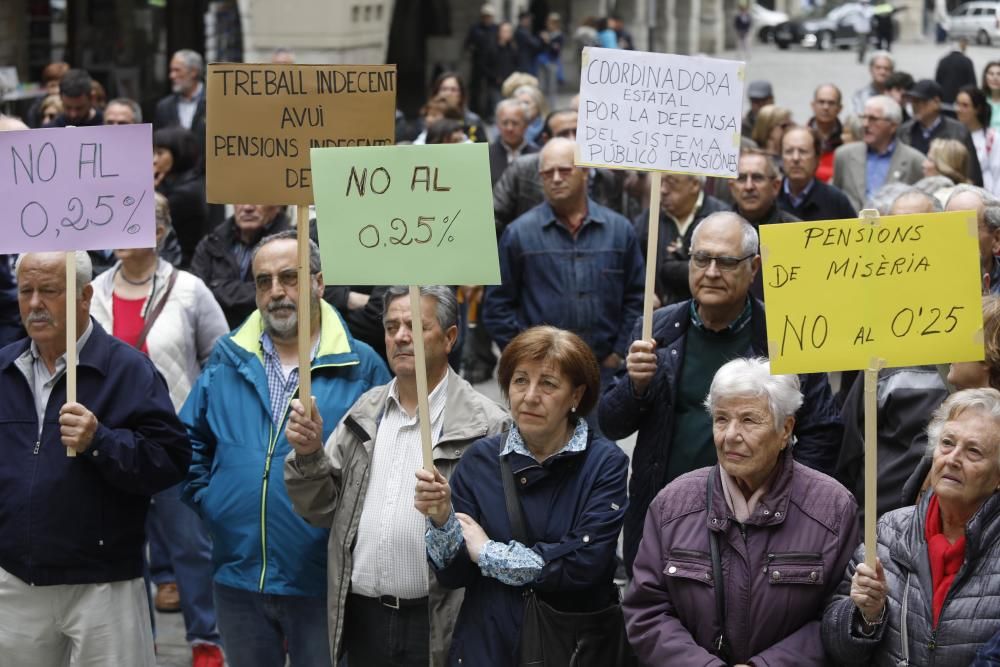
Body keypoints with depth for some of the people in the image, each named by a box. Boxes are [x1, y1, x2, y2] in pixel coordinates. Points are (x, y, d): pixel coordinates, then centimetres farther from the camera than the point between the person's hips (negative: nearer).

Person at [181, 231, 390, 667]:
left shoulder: (360, 366, -3)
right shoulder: (228, 359, 7)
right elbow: (190, 438, 16)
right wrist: (203, 496, 4)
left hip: (321, 581, -3)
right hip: (238, 577, 3)